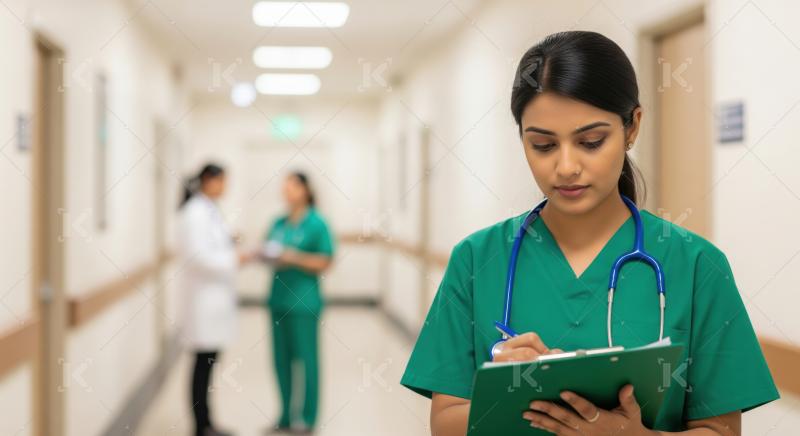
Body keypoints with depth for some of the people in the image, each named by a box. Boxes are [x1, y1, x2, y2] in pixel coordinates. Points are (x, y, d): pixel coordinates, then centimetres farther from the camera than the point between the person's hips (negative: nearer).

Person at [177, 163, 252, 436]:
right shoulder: (195, 212, -15)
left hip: (215, 297, 9)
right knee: (204, 363, -3)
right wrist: (234, 260, -18)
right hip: (204, 297, -9)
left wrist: (232, 255, 5)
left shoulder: (210, 210, 13)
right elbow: (197, 256, -22)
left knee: (209, 361, 13)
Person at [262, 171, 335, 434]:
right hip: (279, 298, 6)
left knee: (306, 358, -1)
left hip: (304, 301, -6)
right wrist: (266, 255, -4)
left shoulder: (316, 224, -5)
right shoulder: (278, 223, 12)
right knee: (281, 359, 9)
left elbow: (325, 263, -7)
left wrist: (295, 257, -17)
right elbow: (268, 252, 18)